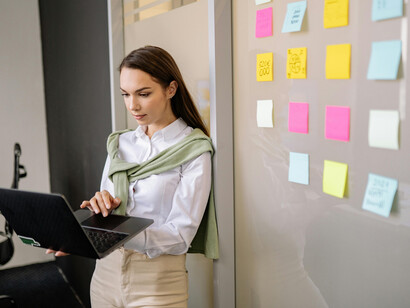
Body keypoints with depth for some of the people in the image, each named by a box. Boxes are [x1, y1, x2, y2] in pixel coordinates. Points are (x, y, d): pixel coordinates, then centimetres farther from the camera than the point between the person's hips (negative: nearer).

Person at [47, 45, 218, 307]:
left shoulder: (194, 150, -12)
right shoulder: (119, 144, 5)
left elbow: (180, 236, -17)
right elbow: (106, 209, 10)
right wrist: (100, 206, -14)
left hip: (158, 282, -5)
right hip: (106, 273, 5)